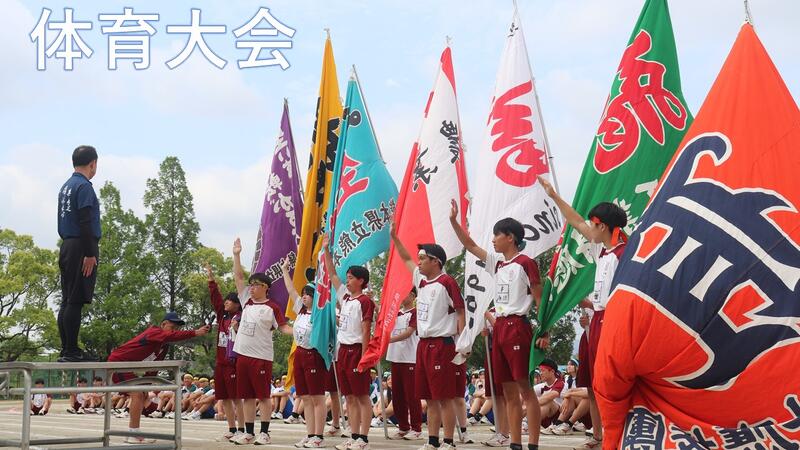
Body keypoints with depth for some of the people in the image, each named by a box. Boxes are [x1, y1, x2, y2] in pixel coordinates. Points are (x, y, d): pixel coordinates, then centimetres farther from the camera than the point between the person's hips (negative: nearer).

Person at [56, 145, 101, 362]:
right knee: (76, 301, -10)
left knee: (67, 301, 9)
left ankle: (66, 351, 11)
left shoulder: (66, 187, 19)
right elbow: (85, 223, -18)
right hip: (81, 249, -10)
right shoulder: (84, 186, -11)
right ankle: (71, 351, -11)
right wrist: (90, 254, -20)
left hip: (66, 247, 10)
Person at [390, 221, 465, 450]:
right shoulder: (421, 280, 13)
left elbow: (460, 313, -9)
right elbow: (406, 259, 28)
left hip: (441, 344, -8)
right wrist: (394, 236, 25)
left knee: (445, 397, -6)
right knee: (429, 398, 10)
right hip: (423, 343, 8)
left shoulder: (447, 282, -9)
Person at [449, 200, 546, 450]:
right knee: (509, 391, 7)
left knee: (525, 388, -8)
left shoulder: (525, 263, -6)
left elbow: (540, 300, -6)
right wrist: (454, 221, 13)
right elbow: (470, 246, 22)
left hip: (517, 327, -8)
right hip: (499, 328, 8)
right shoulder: (497, 263, 15)